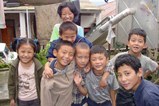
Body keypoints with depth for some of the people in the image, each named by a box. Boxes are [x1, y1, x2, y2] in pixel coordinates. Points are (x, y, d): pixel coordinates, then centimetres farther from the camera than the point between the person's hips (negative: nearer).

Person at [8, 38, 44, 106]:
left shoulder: (38, 66, -20)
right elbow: (11, 83, -3)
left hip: (35, 99, -2)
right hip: (21, 99, 2)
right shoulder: (14, 66, -15)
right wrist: (12, 98, 1)